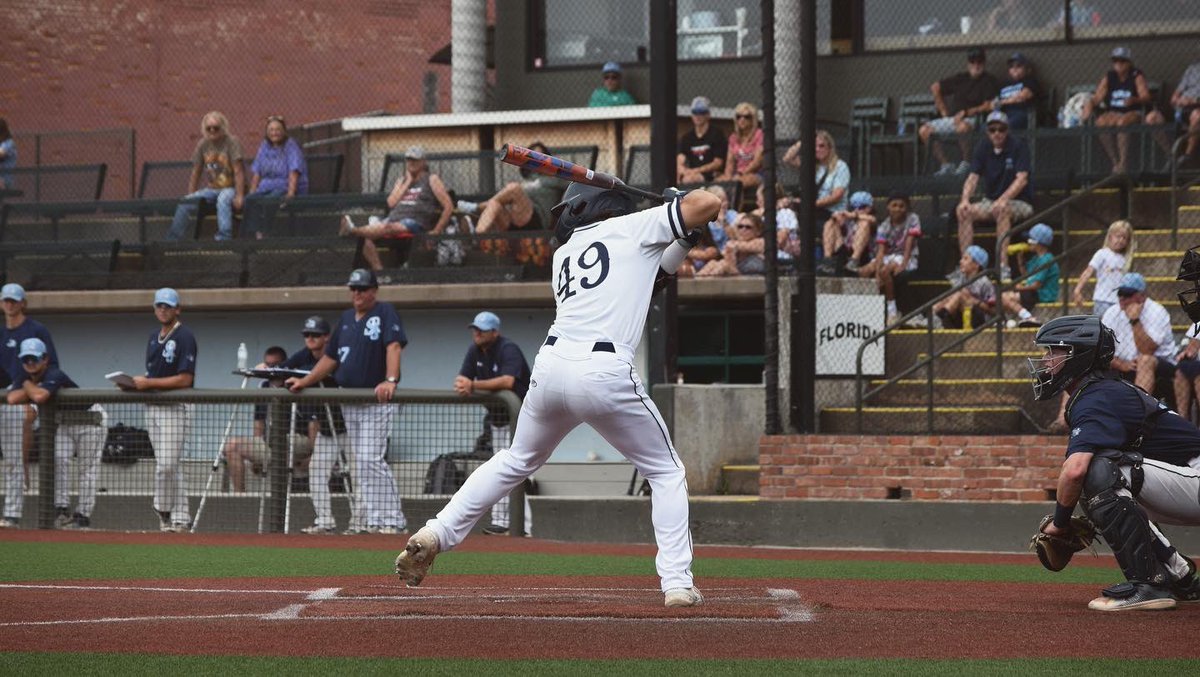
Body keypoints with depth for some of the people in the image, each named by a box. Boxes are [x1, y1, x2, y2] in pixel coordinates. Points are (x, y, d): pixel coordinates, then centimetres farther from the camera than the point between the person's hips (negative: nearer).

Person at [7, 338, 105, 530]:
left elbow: (40, 397, -47)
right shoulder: (24, 376, -6)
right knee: (59, 460, -10)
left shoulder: (54, 376, -30)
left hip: (89, 418, -7)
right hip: (64, 422, 7)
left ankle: (83, 515, -4)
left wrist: (28, 385, -25)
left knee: (87, 469, -5)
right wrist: (33, 389, -25)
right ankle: (61, 510, -8)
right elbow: (12, 398, -21)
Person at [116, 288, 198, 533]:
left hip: (175, 409, -8)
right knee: (172, 466, 8)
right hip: (152, 408, 8)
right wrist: (135, 383, 3)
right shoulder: (154, 338, 16)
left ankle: (163, 510, 0)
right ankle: (180, 518, 10)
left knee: (166, 464, -13)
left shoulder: (184, 337, -9)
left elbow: (184, 379, -16)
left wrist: (149, 383, -19)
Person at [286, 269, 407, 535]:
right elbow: (330, 358, 22)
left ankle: (392, 521, -14)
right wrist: (304, 381, 14)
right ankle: (377, 522, 7)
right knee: (360, 466, 5)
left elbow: (394, 346, -20)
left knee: (370, 461, -16)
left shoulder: (385, 313, -5)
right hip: (349, 401, 8)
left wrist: (391, 380, -34)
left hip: (377, 401, -8)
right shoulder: (346, 318, 16)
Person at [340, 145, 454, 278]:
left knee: (388, 227, -37)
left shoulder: (431, 180, 10)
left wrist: (437, 231, -7)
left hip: (416, 221, -7)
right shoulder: (402, 181, 27)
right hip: (394, 217, 7)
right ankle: (378, 271, -26)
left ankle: (353, 231, -58)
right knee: (365, 237, -20)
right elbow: (391, 203, 9)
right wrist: (408, 182, 7)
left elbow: (448, 206, 1)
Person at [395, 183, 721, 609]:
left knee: (517, 461, 29)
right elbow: (709, 204, 5)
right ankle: (677, 582, 1)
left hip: (551, 367, 4)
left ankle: (436, 533, 22)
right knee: (666, 473, 12)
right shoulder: (633, 228, 10)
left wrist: (682, 241, 30)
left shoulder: (564, 254, 25)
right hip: (605, 373, -4)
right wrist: (679, 201, 26)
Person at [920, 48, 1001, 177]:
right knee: (924, 130, -9)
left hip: (973, 119, -7)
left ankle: (965, 164, -26)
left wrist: (966, 113, -16)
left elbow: (988, 106, -11)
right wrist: (943, 110, 15)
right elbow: (935, 87, 23)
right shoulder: (961, 78, 15)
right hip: (952, 118, 7)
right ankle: (946, 166, -11)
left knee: (963, 127, -42)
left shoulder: (990, 81, 0)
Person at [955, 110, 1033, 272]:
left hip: (1020, 202, -5)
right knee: (963, 211, -19)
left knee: (1002, 210, -38)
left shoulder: (1018, 146, -10)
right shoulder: (983, 148, 4)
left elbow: (1022, 179, -20)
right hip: (990, 202, 5)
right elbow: (972, 177, -2)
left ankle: (1003, 264, -41)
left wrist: (1003, 200, -35)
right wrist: (965, 199, -23)